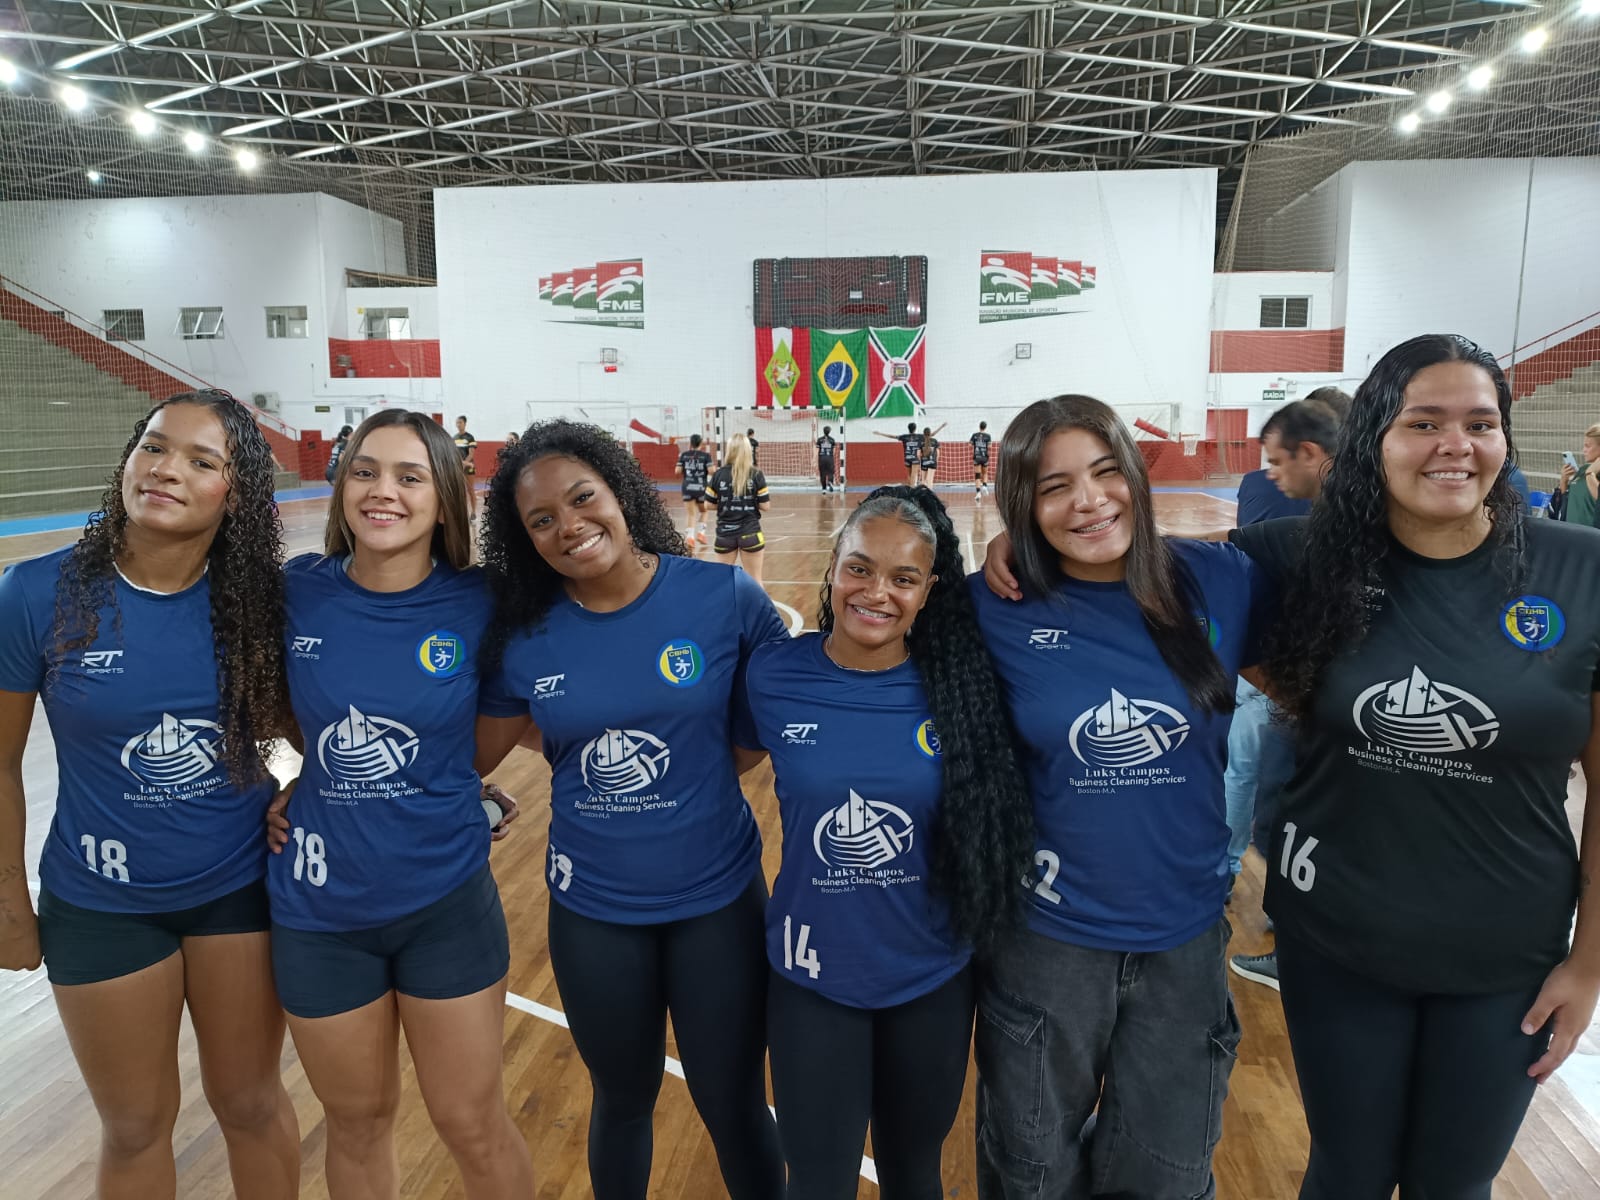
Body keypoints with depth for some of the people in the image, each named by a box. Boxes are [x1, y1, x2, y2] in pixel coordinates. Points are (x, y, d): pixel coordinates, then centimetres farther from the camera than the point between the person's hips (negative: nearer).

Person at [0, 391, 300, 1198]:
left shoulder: (255, 600, -12)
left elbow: (300, 716, 6)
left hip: (242, 887, 1)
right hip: (101, 905, -1)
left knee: (251, 1102, 19)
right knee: (135, 1127, 18)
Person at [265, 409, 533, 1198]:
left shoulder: (477, 604, -13)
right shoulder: (298, 592, -8)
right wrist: (310, 776, 0)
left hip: (447, 899, -1)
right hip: (320, 908, 2)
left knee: (472, 1125, 12)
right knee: (357, 1121, 21)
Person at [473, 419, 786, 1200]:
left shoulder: (724, 597, -14)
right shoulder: (522, 635, -7)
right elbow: (472, 754, 6)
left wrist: (706, 760, -8)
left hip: (717, 898, -2)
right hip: (591, 911, 2)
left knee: (733, 1106, 15)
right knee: (622, 1100, 24)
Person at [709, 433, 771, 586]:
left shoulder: (719, 474, -3)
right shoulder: (756, 475, -6)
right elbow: (765, 506, -5)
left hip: (725, 533, 2)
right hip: (750, 533, -1)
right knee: (754, 580, 7)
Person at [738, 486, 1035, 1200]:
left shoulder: (961, 683, -13)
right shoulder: (773, 675, -13)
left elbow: (994, 822, 1)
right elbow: (738, 755, 7)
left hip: (934, 979, 1)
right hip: (812, 981, 0)